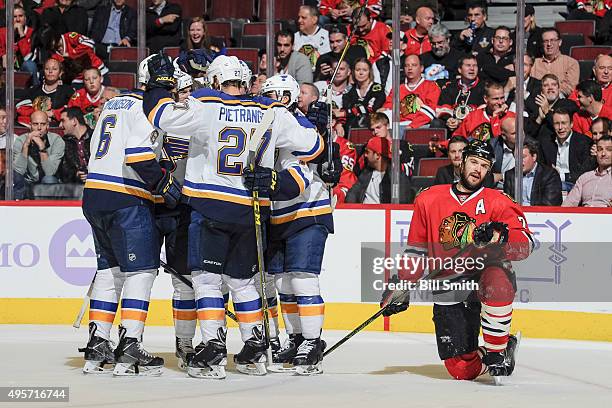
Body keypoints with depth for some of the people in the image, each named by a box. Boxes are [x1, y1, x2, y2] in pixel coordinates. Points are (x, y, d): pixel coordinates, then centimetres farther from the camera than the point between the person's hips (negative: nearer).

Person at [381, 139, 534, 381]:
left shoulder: (497, 201, 0)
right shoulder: (429, 200, 7)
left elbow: (525, 246, -12)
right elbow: (416, 251, 16)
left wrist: (498, 236, -30)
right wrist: (401, 289, 9)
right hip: (448, 296, 2)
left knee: (496, 276, -40)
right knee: (462, 370, -7)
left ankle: (497, 352, -23)